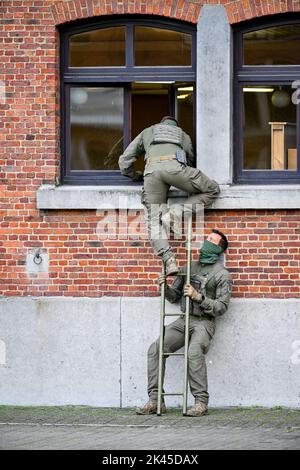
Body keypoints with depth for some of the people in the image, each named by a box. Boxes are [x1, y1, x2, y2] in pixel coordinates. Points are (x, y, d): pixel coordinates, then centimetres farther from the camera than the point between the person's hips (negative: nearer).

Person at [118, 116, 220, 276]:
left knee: (154, 219, 3)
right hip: (175, 165, -1)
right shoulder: (183, 135, 38)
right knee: (212, 190, 12)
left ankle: (168, 259, -17)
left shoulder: (147, 132, 38)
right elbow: (191, 159, 44)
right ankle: (176, 213, -6)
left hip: (152, 168, 2)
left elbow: (124, 161, 34)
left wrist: (136, 176, 51)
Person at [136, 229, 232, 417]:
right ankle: (155, 399, -11)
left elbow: (221, 307, -7)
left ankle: (201, 402, -30)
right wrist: (165, 287, 1)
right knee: (155, 349, -13)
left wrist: (198, 297, -17)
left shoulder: (222, 275, 1)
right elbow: (174, 296, 23)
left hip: (204, 322, -6)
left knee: (194, 352, -35)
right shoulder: (190, 267, 19)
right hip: (184, 320, 6)